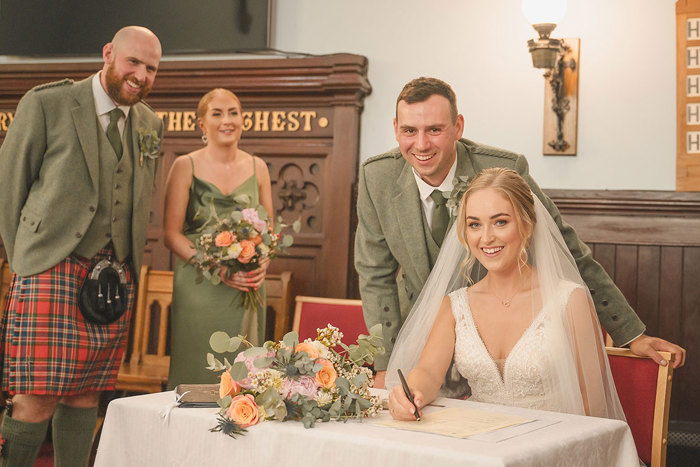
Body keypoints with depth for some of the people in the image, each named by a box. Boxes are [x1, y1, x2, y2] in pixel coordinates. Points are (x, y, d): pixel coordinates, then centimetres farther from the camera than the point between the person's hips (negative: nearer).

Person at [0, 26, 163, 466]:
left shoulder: (150, 125, 14)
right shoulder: (46, 104, -2)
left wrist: (127, 264, 15)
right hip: (54, 266, -5)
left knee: (84, 396, 8)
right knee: (38, 399, -10)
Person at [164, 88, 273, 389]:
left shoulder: (257, 168, 11)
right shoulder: (186, 167, 1)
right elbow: (171, 234, -3)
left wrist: (263, 263, -6)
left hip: (247, 289, 3)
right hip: (199, 288, -3)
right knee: (196, 374, -3)